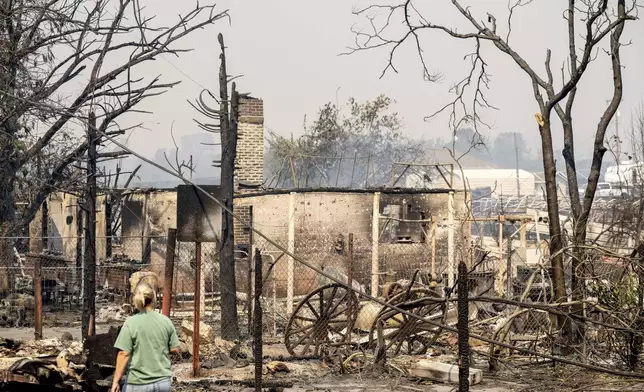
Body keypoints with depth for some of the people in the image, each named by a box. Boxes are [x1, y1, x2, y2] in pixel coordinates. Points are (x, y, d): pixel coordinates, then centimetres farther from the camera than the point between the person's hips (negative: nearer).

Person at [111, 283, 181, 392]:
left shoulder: (130, 323, -11)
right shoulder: (166, 321, -1)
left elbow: (124, 354, -14)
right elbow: (175, 349, 3)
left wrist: (116, 381, -9)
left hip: (138, 383, -3)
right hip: (163, 381, 3)